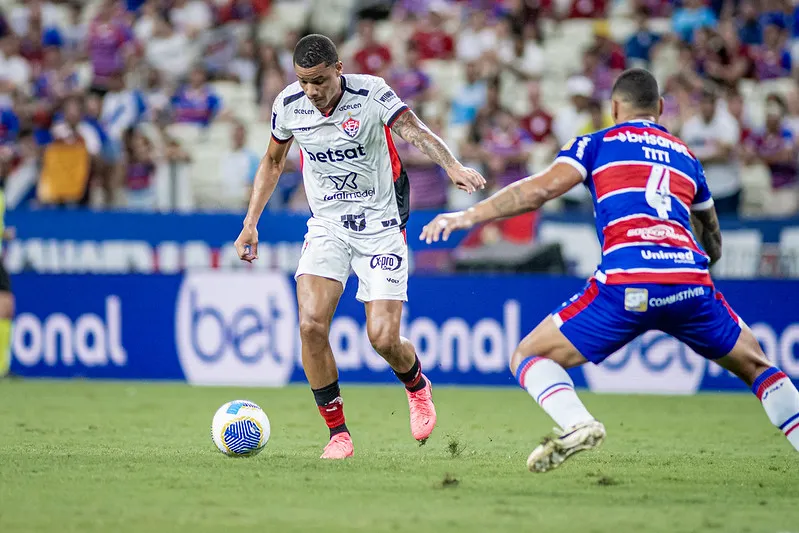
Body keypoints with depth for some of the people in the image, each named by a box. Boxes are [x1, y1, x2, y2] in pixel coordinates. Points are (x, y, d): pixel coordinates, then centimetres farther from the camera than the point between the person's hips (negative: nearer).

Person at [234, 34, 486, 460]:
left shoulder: (371, 93, -16)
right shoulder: (288, 105, -5)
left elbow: (414, 131, -31)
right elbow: (273, 161, 13)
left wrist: (452, 166, -50)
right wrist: (250, 224, 8)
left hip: (381, 227, -3)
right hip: (327, 228, 3)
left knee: (384, 338, -10)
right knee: (311, 324, -18)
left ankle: (417, 388, 27)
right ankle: (338, 432, -3)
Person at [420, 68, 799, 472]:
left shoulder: (598, 143, 17)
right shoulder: (684, 155, 29)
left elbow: (540, 189, 2)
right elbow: (713, 243, 40)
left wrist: (469, 216, 6)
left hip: (626, 285, -3)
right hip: (691, 284, 3)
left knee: (528, 358, 9)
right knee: (755, 365, 25)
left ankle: (576, 422, -19)